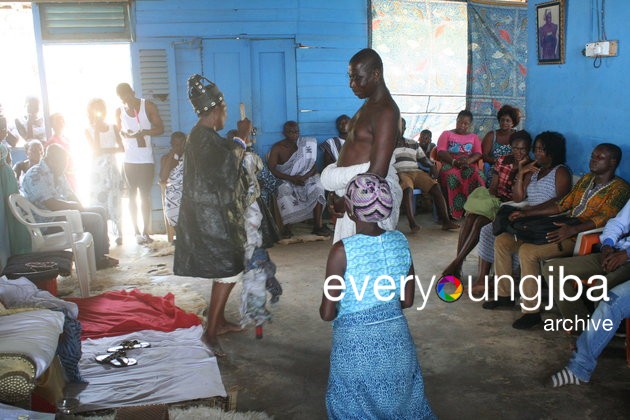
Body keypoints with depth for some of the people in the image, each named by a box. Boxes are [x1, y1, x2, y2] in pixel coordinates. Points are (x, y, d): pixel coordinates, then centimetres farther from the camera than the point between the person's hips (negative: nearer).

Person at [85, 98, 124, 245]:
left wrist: (106, 150, -11)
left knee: (115, 203, 0)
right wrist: (96, 129, -11)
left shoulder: (113, 128, 8)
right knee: (99, 204, -2)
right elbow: (96, 150, -9)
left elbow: (121, 148, -1)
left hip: (113, 171, 0)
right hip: (98, 172, 0)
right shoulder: (89, 130, 5)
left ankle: (119, 234, 4)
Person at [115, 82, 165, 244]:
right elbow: (118, 132, 16)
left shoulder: (148, 106, 0)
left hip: (146, 159, -2)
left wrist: (143, 132, -18)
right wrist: (125, 134, -7)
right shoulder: (119, 111, 8)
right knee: (133, 196, 5)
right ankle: (137, 232, 11)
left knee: (145, 196, 1)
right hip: (129, 160, 2)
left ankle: (145, 232, 5)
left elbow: (160, 128, -1)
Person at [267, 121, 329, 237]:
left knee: (317, 187, -29)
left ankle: (318, 225, -25)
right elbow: (270, 169, -15)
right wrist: (291, 178, -25)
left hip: (304, 178, 2)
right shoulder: (277, 148, -4)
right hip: (285, 180, -2)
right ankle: (287, 227, -26)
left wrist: (304, 177, -24)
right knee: (284, 192, -37)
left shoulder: (306, 145, 2)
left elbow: (314, 166, -3)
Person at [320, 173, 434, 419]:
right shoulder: (401, 242, -5)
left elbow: (327, 313, -13)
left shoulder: (342, 251, -19)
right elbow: (407, 301, 4)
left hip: (355, 345, -4)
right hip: (397, 337, 4)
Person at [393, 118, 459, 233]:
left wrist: (432, 166, 1)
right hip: (400, 173, -5)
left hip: (416, 172, 5)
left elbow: (423, 159, 23)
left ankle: (446, 221, -26)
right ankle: (412, 224, -46)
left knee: (435, 186, -21)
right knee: (407, 189, -39)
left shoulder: (413, 144, 26)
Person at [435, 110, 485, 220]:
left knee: (478, 176, -34)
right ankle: (454, 212, -38)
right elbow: (441, 152, 4)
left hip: (469, 165, 2)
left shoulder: (474, 137, 27)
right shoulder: (446, 134, 20)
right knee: (452, 177, -39)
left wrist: (468, 160, -14)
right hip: (449, 164, -2)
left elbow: (478, 154, 10)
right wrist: (454, 161, -15)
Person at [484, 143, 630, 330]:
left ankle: (531, 311, -23)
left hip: (582, 237, -8)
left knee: (528, 250, -32)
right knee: (502, 241, -1)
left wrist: (573, 229, -36)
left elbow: (605, 217, -20)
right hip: (564, 229, 9)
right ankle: (504, 294, 10)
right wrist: (526, 213, 11)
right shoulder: (586, 179, 20)